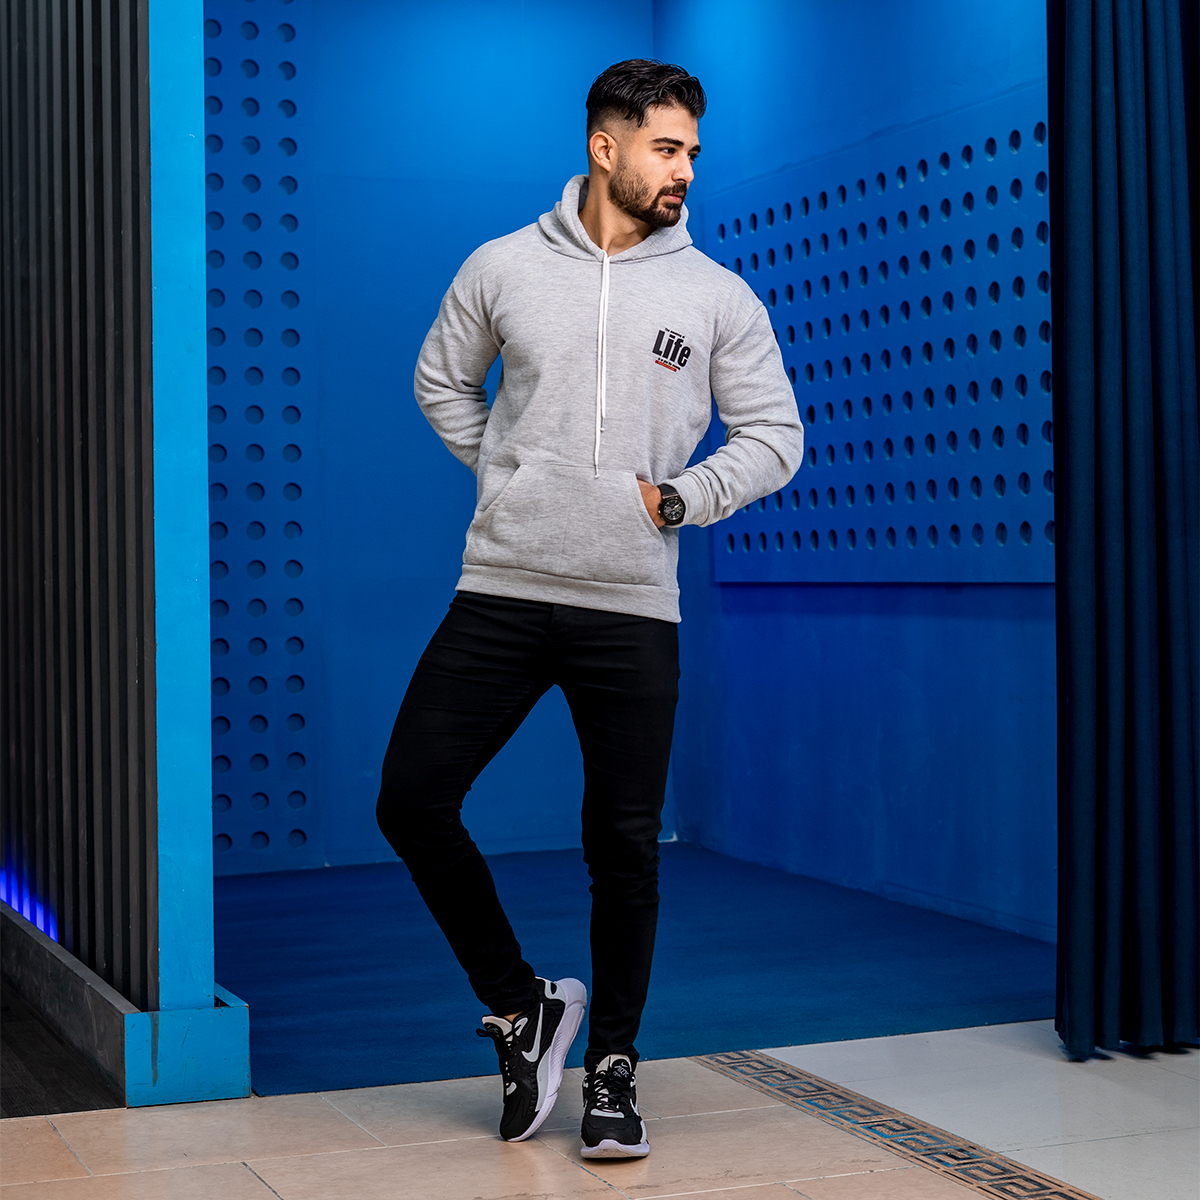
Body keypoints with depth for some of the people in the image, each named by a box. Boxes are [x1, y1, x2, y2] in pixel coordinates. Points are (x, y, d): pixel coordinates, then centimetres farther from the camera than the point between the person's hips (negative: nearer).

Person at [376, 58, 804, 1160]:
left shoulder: (717, 297, 3)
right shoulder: (502, 268, 5)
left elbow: (775, 436, 8)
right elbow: (442, 381, 20)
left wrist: (677, 497, -4)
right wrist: (504, 473, 8)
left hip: (634, 609, -1)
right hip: (500, 591, 1)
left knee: (625, 847, 2)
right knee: (411, 799, -3)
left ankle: (613, 1066, 21)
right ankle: (522, 1006, 16)